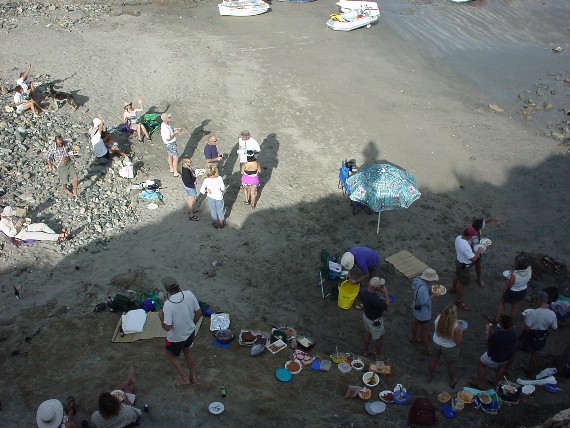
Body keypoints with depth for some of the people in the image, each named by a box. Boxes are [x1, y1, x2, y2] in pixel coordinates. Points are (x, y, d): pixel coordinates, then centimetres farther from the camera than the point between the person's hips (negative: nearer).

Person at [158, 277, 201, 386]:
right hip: (190, 332, 5)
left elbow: (167, 327, -28)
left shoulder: (168, 304, -32)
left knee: (170, 354, 26)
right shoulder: (189, 294, -18)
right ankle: (192, 376, 47)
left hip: (176, 337, -5)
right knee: (188, 352, 31)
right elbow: (198, 312, -7)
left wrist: (161, 317, -9)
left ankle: (183, 378, 34)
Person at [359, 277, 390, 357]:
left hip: (366, 315, 7)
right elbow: (387, 306, -30)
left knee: (368, 334, 30)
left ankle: (366, 351, 50)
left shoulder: (363, 290, -21)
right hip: (374, 321, -7)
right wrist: (386, 293, -25)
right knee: (379, 338, 19)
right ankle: (379, 356, 40)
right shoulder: (374, 299, -43)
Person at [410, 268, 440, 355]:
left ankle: (414, 338, 56)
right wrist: (433, 296, -20)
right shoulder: (422, 288, -41)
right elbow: (425, 302, -31)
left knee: (415, 322, 31)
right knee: (424, 330, 11)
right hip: (423, 312, -9)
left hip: (416, 308, 9)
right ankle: (427, 349, 30)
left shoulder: (418, 279, -15)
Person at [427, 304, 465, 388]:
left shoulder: (438, 319, -24)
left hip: (436, 343, 3)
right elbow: (458, 342, -22)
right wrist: (461, 332, -7)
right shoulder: (455, 328, -34)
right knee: (450, 365, 24)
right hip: (449, 348, -3)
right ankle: (452, 381, 49)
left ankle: (429, 376, 53)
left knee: (433, 360, 28)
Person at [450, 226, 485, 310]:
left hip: (458, 260, 9)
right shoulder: (465, 246, -41)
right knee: (462, 282, 11)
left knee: (457, 275, 33)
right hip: (464, 266, -9)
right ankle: (459, 301, 29)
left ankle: (453, 289, 60)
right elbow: (473, 259, -33)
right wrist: (479, 251, -18)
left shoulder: (458, 237, -14)